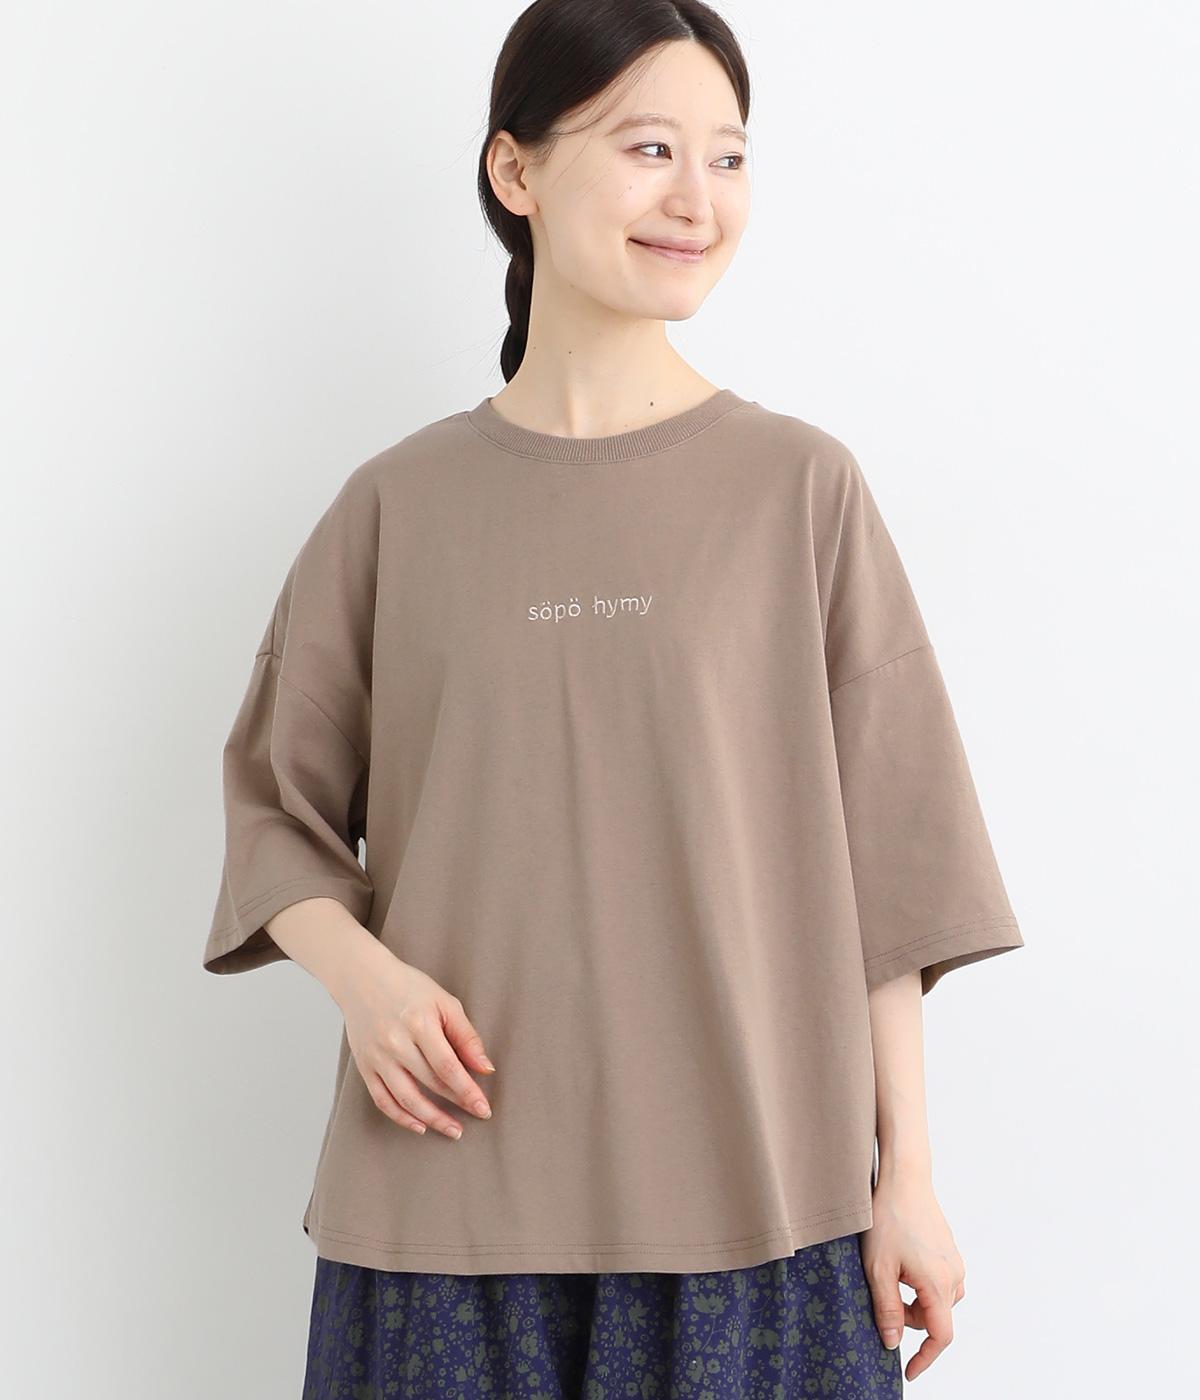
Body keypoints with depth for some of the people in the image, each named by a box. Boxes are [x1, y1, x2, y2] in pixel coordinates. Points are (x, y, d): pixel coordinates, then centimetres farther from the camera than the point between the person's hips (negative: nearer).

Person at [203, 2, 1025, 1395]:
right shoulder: (400, 505, 2)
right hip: (452, 1208, 1)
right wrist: (360, 973, -10)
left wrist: (910, 1174, 0)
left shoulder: (801, 488, -1)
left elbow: (879, 860, 0)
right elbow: (278, 805, 9)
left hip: (751, 1204, 0)